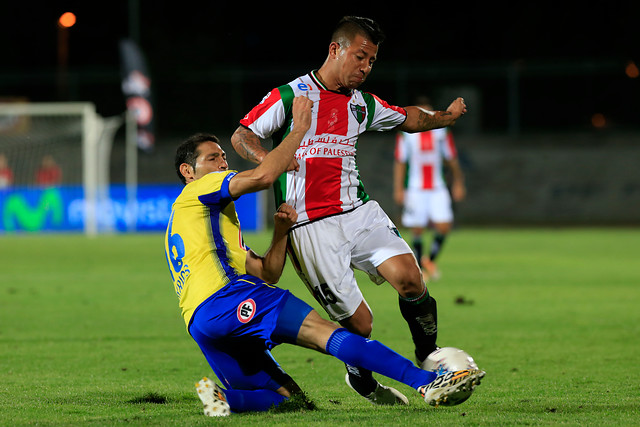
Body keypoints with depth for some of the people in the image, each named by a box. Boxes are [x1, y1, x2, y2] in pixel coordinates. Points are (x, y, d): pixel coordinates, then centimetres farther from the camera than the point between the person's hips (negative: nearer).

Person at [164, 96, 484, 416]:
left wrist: (280, 231, 11)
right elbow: (262, 176, -7)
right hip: (224, 297, -9)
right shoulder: (197, 191, 11)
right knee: (323, 331, -22)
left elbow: (266, 273, 27)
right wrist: (299, 129, 3)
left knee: (287, 397, 7)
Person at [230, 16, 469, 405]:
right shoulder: (290, 95, -3)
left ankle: (429, 358, 4)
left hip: (358, 212, 5)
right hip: (310, 226, -5)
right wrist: (267, 159, -22)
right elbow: (241, 135, -4)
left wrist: (445, 117, 22)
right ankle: (363, 381, 23)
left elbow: (407, 118, 33)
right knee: (358, 323, -8)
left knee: (410, 278, -20)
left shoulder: (363, 104, 14)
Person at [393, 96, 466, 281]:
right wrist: (398, 189, -4)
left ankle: (430, 259, 14)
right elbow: (400, 162, 1)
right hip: (415, 189, -2)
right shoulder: (406, 134, -1)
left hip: (438, 189, 2)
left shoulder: (442, 132, 5)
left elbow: (451, 159, 14)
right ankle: (420, 269, 13)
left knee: (443, 227, -11)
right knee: (417, 231, -2)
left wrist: (458, 183, 13)